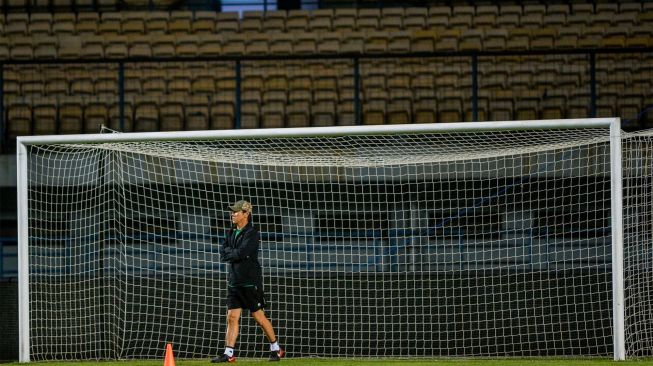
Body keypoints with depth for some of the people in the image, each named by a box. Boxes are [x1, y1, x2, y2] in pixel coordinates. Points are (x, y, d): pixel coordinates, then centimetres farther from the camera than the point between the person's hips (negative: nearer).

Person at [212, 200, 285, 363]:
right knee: (232, 317, 0)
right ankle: (228, 354, -3)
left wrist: (229, 254, -6)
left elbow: (242, 253, -22)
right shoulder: (231, 233, 14)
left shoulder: (252, 233, -11)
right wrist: (235, 253, -12)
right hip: (234, 281, 7)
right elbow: (223, 252, 4)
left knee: (258, 316, -2)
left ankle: (276, 349, 11)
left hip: (250, 282, -7)